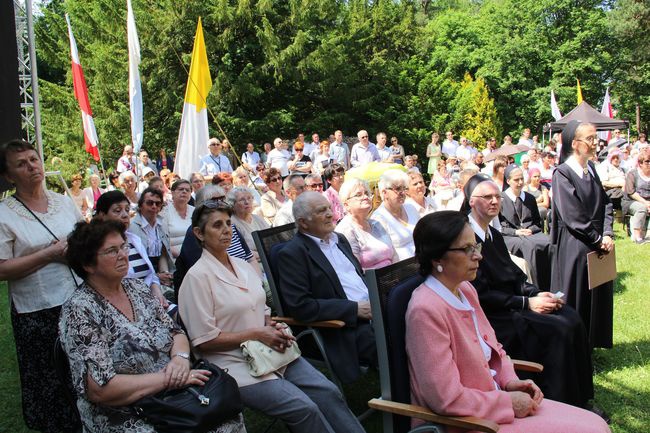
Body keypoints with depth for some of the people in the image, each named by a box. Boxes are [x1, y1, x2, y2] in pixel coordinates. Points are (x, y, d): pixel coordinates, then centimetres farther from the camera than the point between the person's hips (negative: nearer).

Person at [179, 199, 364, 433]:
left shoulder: (242, 265, 11)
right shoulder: (198, 276, -11)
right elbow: (204, 341, -13)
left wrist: (273, 326, -3)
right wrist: (256, 334, -15)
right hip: (236, 365, -7)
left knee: (328, 392, -9)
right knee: (303, 407, -21)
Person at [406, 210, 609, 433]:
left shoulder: (465, 289, 4)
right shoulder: (426, 310, -24)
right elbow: (447, 399, -22)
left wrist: (510, 381, 0)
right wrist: (508, 402, -14)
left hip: (492, 397, 8)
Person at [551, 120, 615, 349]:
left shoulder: (590, 169, 10)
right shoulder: (562, 173, -14)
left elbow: (605, 204, 9)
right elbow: (572, 217, -17)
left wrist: (607, 234, -6)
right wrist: (598, 239, -10)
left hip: (597, 245, 8)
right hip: (574, 247, -7)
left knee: (598, 296, 14)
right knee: (577, 299, 2)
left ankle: (589, 345, 30)